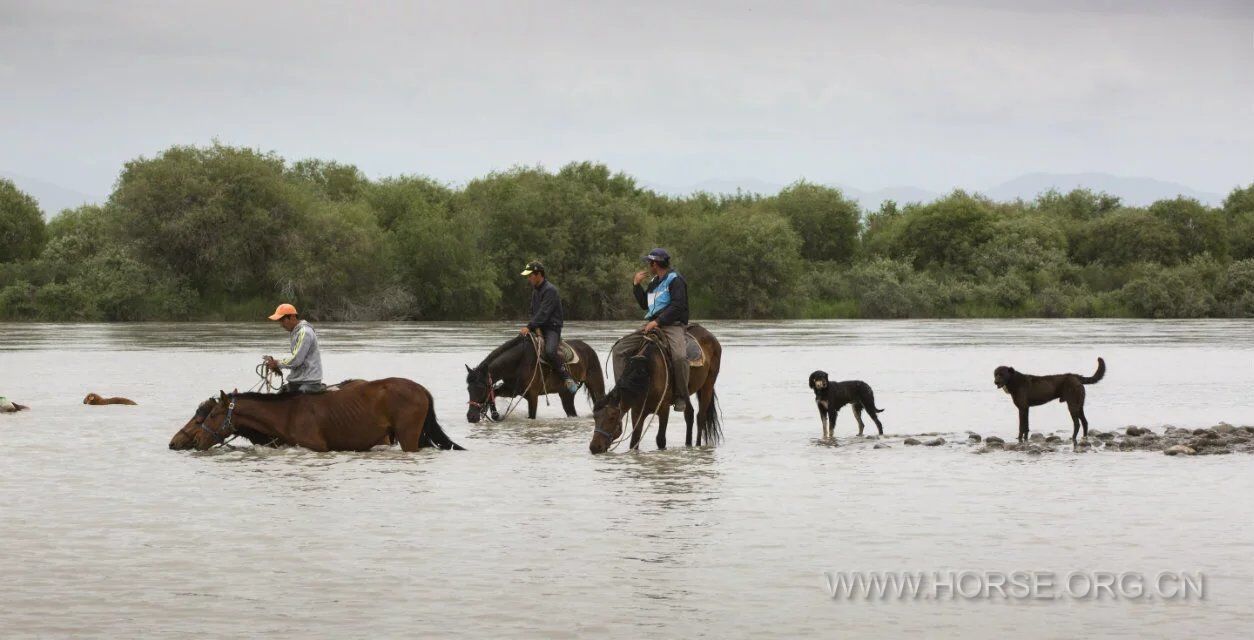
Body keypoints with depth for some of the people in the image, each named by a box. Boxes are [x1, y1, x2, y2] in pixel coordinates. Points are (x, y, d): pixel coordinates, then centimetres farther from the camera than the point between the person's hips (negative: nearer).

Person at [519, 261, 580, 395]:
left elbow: (544, 313, -22)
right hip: (538, 327, 9)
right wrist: (531, 326, 1)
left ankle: (567, 377, -21)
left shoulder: (550, 290, -14)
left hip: (552, 327, -9)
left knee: (549, 351, -33)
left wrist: (529, 327, -27)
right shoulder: (535, 290, 16)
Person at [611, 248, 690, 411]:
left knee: (679, 356, -37)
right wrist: (637, 285, 14)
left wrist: (658, 321, -21)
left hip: (673, 325, -8)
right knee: (619, 349, -1)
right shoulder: (654, 282, 20)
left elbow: (677, 306, -16)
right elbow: (644, 304, 25)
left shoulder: (675, 279, -6)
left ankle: (681, 397, -23)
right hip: (652, 325, 8)